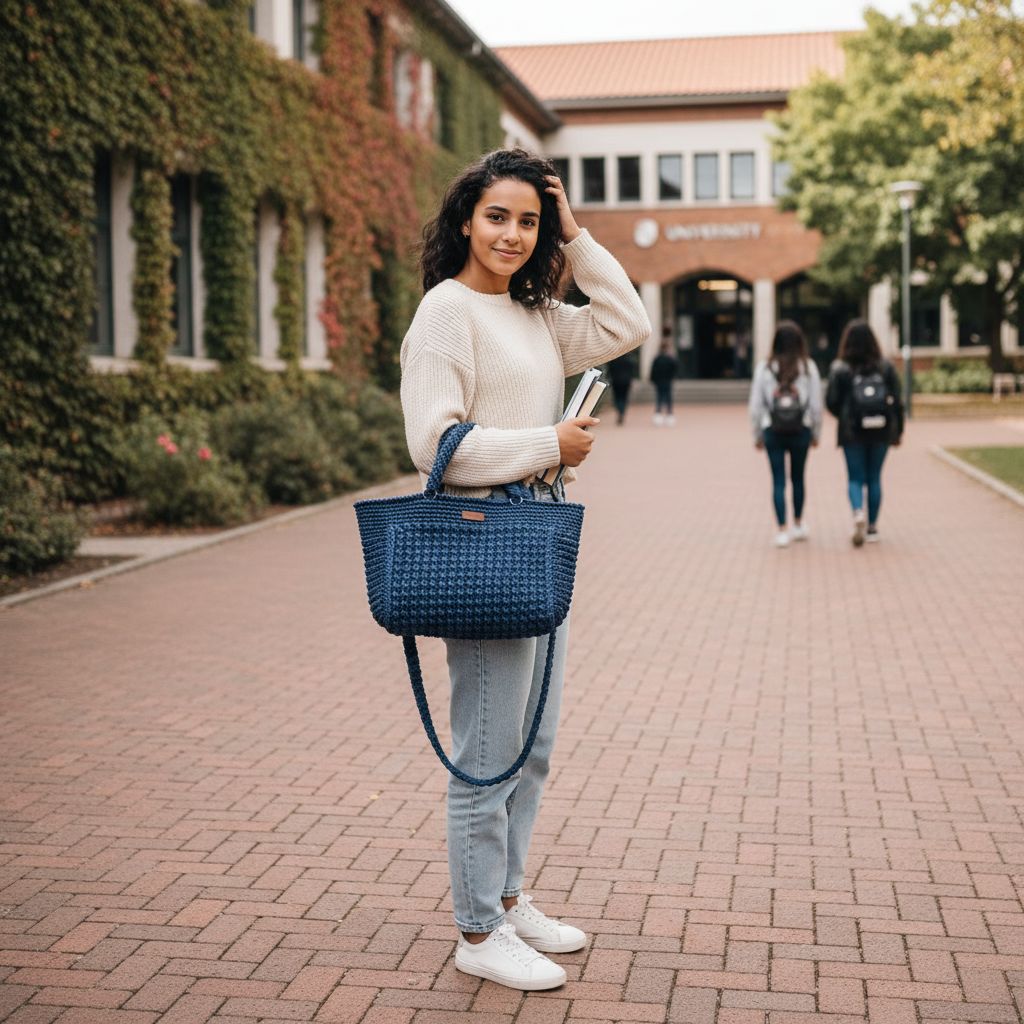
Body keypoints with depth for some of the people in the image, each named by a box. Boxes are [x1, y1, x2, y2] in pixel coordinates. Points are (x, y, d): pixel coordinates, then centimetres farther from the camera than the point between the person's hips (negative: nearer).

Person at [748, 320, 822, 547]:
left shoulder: (764, 368, -3)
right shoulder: (808, 367, -3)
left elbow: (755, 405, -1)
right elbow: (816, 404, -2)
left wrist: (757, 435, 9)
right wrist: (816, 433, 9)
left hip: (773, 432, -1)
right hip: (801, 431, 1)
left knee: (778, 481, 2)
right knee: (797, 477, 17)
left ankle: (782, 531, -4)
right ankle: (798, 525, 29)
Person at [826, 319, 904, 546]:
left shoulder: (840, 369, -7)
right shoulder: (886, 367, 0)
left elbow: (831, 401, -7)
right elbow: (896, 401, -1)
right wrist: (898, 430, 8)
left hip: (852, 432, -2)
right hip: (881, 431, 2)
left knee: (855, 478, 6)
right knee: (874, 478, 12)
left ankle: (858, 513, -21)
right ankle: (872, 527, 16)